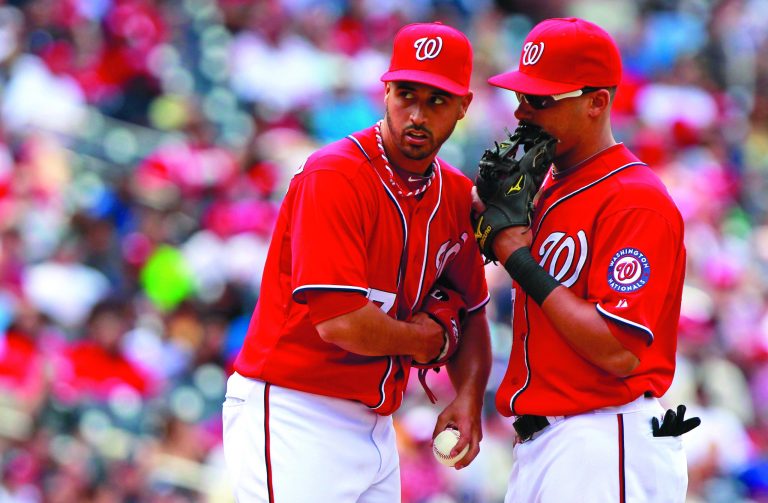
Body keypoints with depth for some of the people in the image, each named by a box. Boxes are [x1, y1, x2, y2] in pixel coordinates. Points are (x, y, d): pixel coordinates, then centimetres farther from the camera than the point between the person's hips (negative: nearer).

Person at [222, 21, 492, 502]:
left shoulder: (455, 193, 8)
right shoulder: (335, 176, -16)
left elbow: (470, 310, 21)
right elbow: (340, 321, -24)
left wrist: (469, 395, 2)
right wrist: (426, 339, -6)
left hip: (373, 424, 8)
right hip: (292, 419, -8)